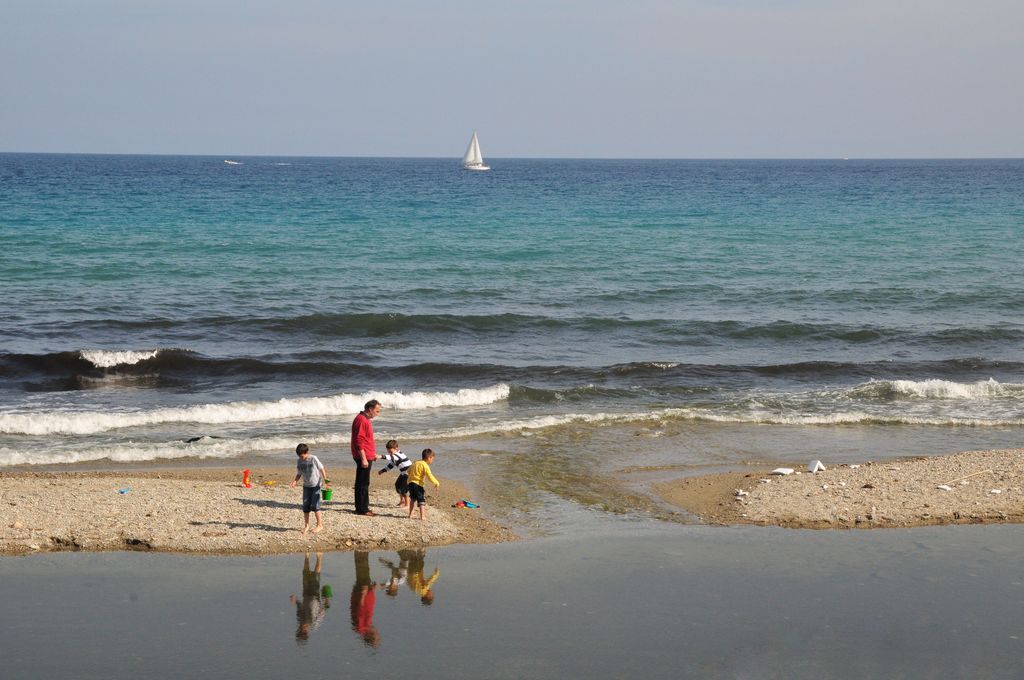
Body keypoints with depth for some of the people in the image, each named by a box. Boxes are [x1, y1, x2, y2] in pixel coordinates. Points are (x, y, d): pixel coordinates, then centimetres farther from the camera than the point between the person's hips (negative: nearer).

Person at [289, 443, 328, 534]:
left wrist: (325, 479, -16)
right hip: (306, 486, 5)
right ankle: (306, 525, 14)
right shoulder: (299, 462, 0)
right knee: (305, 506, 2)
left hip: (315, 485, -5)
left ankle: (320, 525, 4)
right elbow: (299, 474, 8)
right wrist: (295, 480, -10)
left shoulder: (313, 459, -12)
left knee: (315, 505, -7)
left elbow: (321, 469, -6)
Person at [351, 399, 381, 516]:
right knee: (363, 483, -6)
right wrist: (363, 458, -23)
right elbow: (359, 442, -22)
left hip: (367, 456, 10)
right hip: (364, 457, -10)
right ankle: (362, 509, -3)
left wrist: (373, 453, 27)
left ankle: (362, 507, 21)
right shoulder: (361, 420, -17)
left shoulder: (365, 419, 15)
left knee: (362, 483, 15)